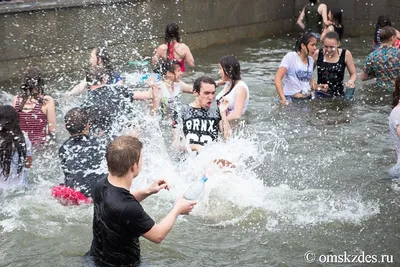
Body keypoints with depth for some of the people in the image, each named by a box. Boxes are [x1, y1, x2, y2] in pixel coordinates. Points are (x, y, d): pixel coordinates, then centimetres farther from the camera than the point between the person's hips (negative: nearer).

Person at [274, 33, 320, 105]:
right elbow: (277, 79, -17)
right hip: (291, 99, -5)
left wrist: (320, 87, -1)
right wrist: (283, 99, -25)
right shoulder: (291, 56, -10)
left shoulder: (311, 60, 8)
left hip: (308, 99, 5)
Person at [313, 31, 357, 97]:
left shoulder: (346, 54, -8)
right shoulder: (317, 54, -6)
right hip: (320, 95, 1)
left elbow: (353, 74, 2)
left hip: (338, 95, -1)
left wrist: (351, 81, -18)